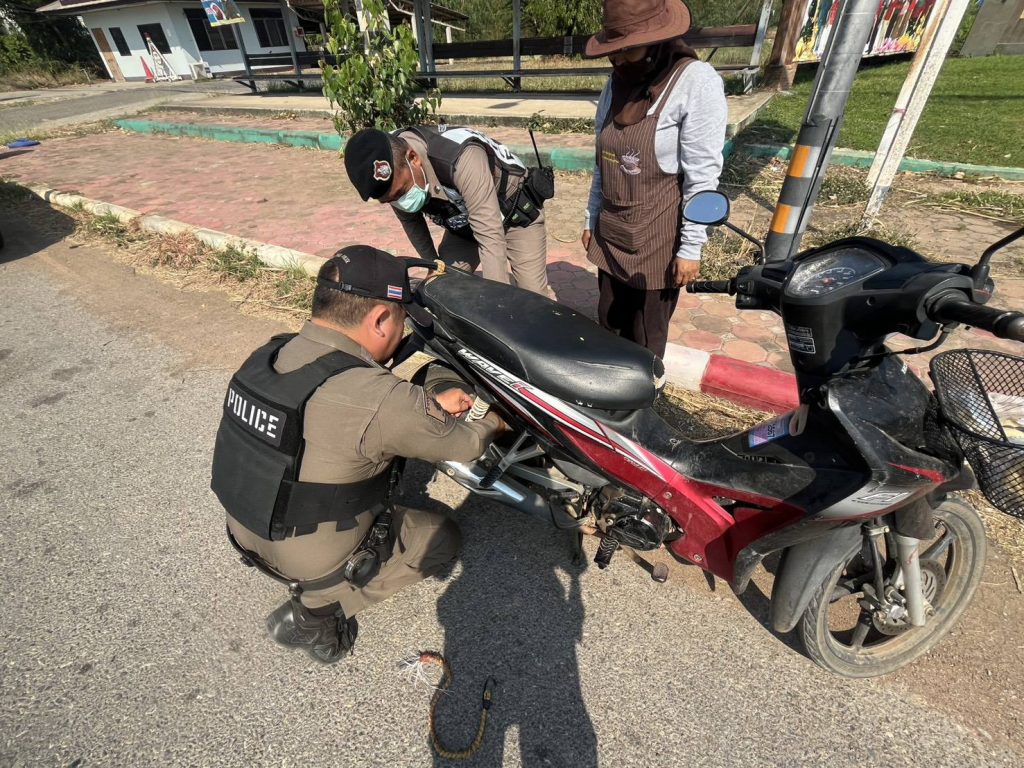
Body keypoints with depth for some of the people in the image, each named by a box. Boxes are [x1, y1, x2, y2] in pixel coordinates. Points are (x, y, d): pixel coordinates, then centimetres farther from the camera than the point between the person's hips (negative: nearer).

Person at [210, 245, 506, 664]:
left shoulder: (268, 354, -10)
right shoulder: (378, 399, -33)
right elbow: (460, 447, -17)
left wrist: (431, 405, 8)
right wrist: (494, 423, 5)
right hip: (312, 560, -7)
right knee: (443, 536, 12)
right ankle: (315, 609, 5)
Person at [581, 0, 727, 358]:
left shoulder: (696, 81, -12)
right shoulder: (617, 83, 8)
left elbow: (702, 177, -14)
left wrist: (691, 247, -15)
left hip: (659, 237, -6)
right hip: (611, 233, 6)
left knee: (645, 339, 4)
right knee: (608, 325, 13)